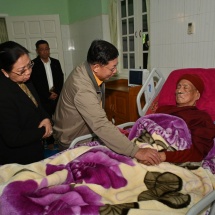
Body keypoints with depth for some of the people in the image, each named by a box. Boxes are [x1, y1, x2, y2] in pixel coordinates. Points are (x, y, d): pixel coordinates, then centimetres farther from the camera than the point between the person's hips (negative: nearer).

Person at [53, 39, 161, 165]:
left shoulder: (92, 72, -9)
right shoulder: (82, 87, -37)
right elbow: (101, 125, -44)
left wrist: (112, 130, 0)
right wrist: (136, 151, -45)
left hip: (86, 132, 8)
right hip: (73, 140, -7)